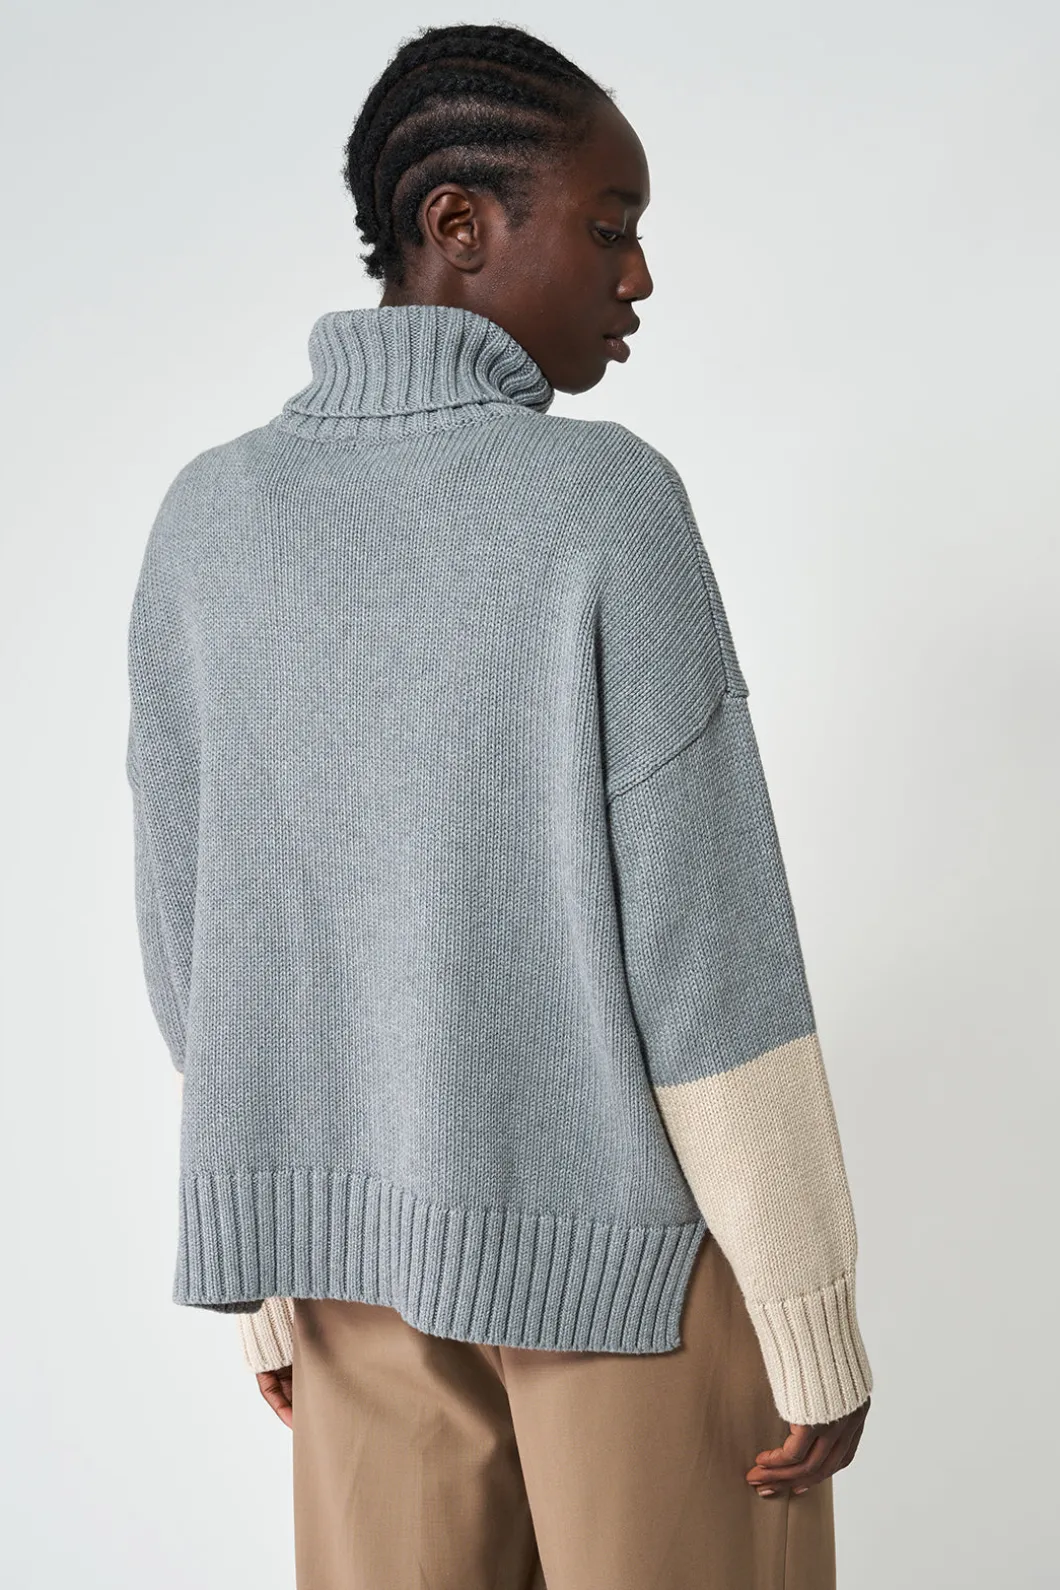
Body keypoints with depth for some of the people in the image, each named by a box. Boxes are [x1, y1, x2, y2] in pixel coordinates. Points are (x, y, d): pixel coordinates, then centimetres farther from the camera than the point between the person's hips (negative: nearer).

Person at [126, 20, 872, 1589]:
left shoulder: (206, 518, -3)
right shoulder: (608, 501, -19)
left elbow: (196, 942, 1)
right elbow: (704, 954, -19)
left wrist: (270, 1288, 13)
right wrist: (817, 1334, -8)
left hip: (364, 1229, 5)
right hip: (628, 1240, -4)